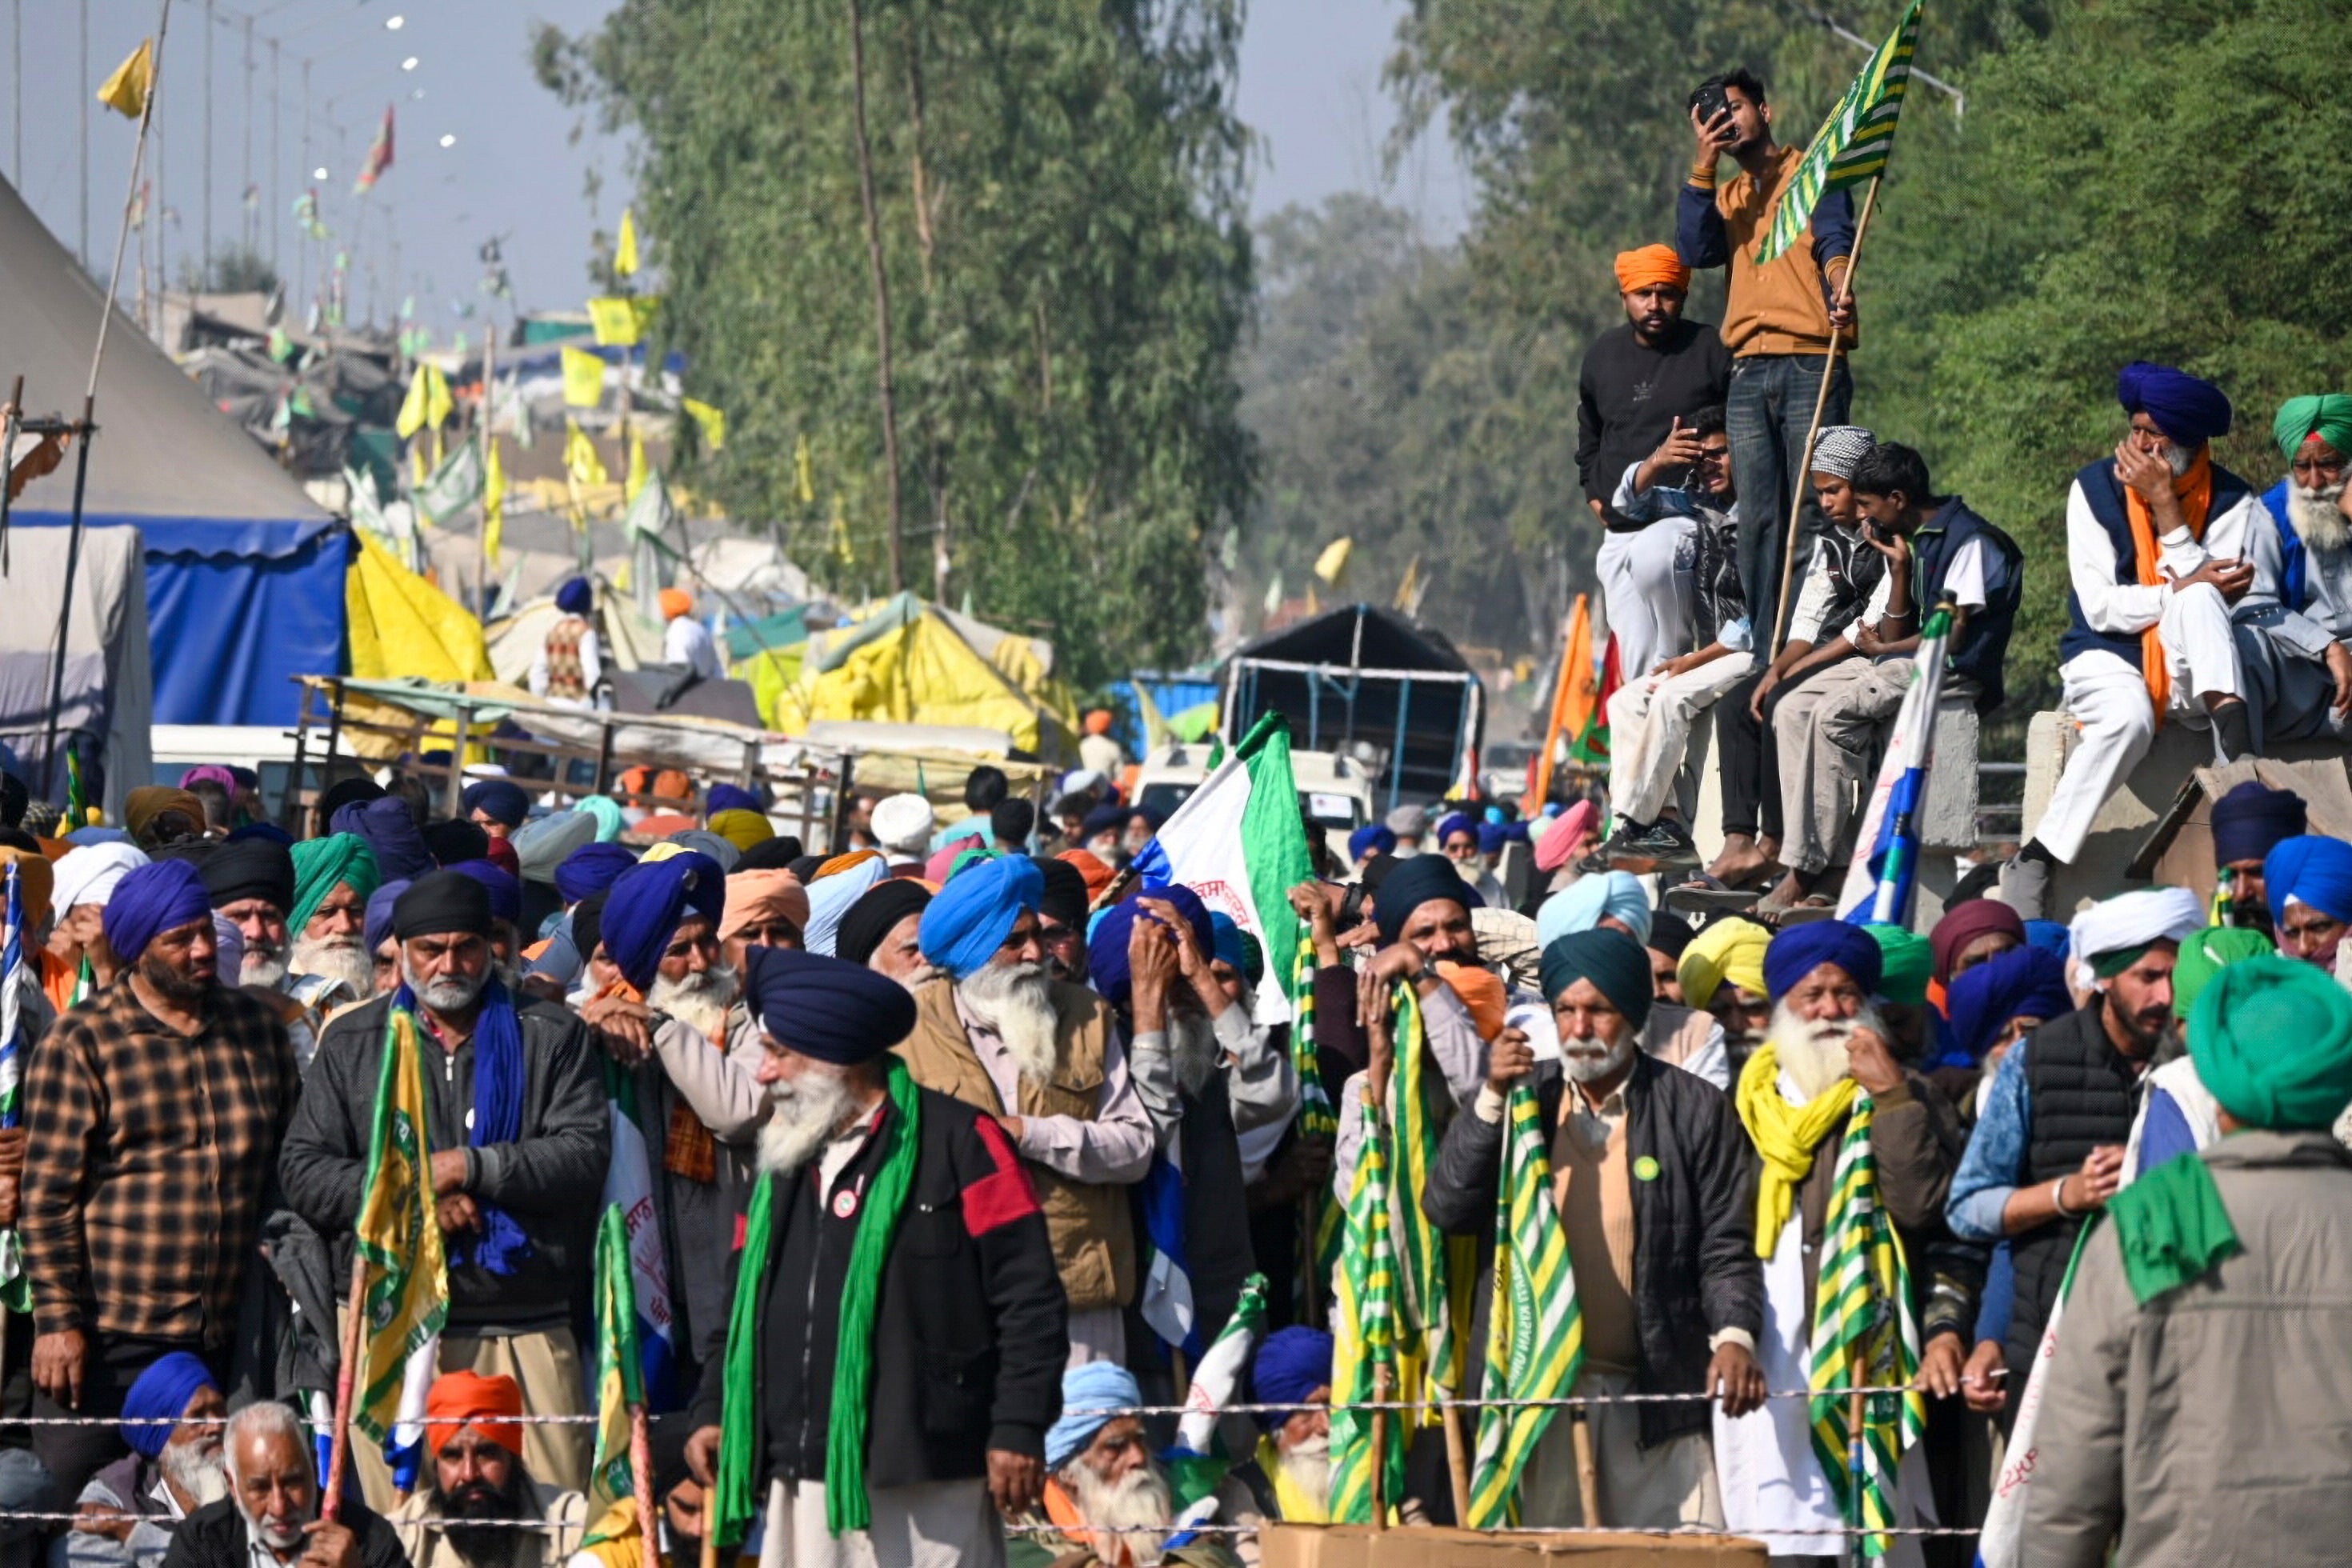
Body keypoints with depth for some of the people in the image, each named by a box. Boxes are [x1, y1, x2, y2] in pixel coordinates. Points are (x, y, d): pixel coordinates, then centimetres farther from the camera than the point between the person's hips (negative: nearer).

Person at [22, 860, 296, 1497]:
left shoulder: (258, 1026, 10)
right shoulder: (83, 1041, -4)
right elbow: (48, 1195, -6)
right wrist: (58, 1320, -11)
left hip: (224, 1335, 4)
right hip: (110, 1334, -4)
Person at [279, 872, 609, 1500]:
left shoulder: (551, 1036, 11)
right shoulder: (353, 1042, 15)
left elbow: (586, 1154, -1)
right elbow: (303, 1172, 8)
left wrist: (470, 1167, -9)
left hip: (525, 1326, -1)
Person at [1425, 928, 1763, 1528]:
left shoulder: (1693, 1107, 3)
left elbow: (1725, 1246, 2)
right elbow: (1447, 1210, 1)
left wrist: (1735, 1335, -15)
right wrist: (1491, 1100, -10)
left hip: (1658, 1389, -2)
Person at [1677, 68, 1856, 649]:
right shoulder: (1725, 196, 25)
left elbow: (1835, 239, -7)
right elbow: (1694, 249, 6)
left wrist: (1839, 289, -28)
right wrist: (1703, 162, 1)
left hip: (1810, 365, -5)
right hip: (1749, 376, 5)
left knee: (1814, 511, -10)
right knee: (1758, 522, -2)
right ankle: (1765, 650, -4)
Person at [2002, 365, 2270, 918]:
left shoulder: (2230, 501, 0)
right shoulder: (2096, 488, -1)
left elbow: (2213, 595, -15)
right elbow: (2101, 606, -7)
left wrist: (2166, 505, -17)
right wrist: (2180, 590, -19)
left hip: (2185, 669, 1)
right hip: (2110, 654, -1)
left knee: (2197, 598, -32)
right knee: (2128, 718, -36)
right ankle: (2034, 862, -31)